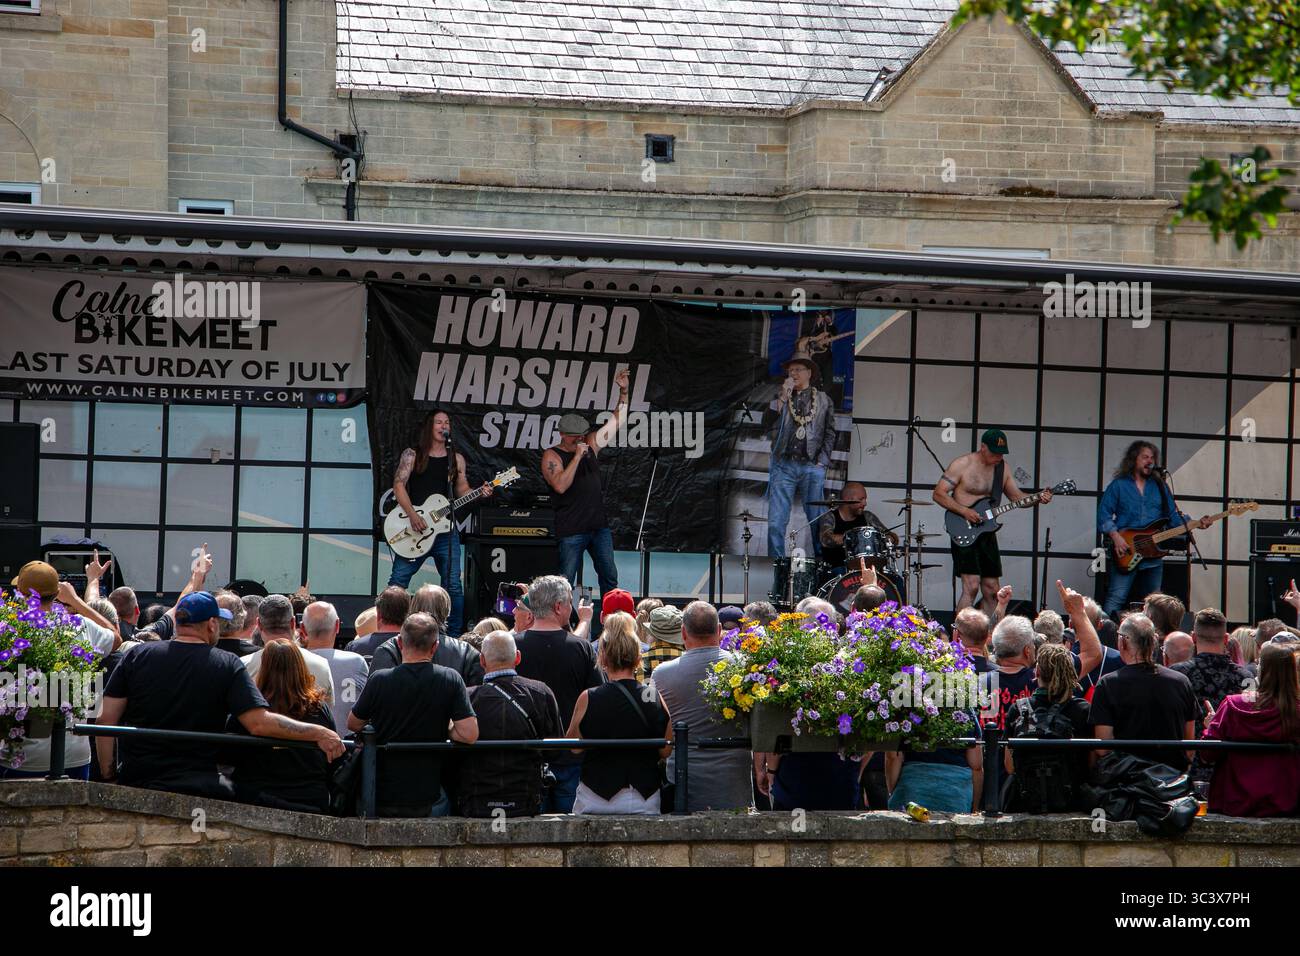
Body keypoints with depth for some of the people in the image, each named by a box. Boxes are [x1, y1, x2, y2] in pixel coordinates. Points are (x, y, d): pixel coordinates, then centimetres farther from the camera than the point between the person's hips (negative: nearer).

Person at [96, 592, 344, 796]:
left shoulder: (138, 655, 4)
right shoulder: (228, 665, -3)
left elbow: (106, 718, 1)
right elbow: (259, 723, -13)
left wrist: (108, 773, 10)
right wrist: (318, 733, -7)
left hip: (134, 780, 3)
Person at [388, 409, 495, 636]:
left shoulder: (456, 459, 13)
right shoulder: (412, 455, 4)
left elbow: (462, 491, 16)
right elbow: (399, 485, -3)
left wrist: (480, 493, -6)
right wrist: (412, 516, -16)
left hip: (445, 529, 2)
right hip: (414, 530, -2)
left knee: (453, 585, -2)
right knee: (398, 581, -5)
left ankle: (453, 634, 6)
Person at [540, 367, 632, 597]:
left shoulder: (590, 444, 10)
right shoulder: (552, 456, -6)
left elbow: (617, 421, 15)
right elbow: (560, 486, -20)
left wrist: (623, 392, 3)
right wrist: (577, 457, -20)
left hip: (598, 525, 6)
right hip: (571, 531, -6)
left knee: (609, 577, 6)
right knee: (566, 582, -5)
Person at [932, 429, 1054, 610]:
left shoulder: (1001, 467, 9)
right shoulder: (962, 465, -9)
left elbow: (1016, 496, 17)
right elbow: (938, 493, -10)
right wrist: (964, 511, -20)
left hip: (987, 533, 7)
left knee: (992, 590, 6)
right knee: (971, 586, -18)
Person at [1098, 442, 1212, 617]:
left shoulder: (1159, 487, 15)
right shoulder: (1118, 485, 3)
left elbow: (1173, 516, 12)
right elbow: (1103, 514, -2)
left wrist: (1196, 524, -3)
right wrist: (1115, 537, -15)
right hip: (1125, 554, -5)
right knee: (1116, 597, -17)